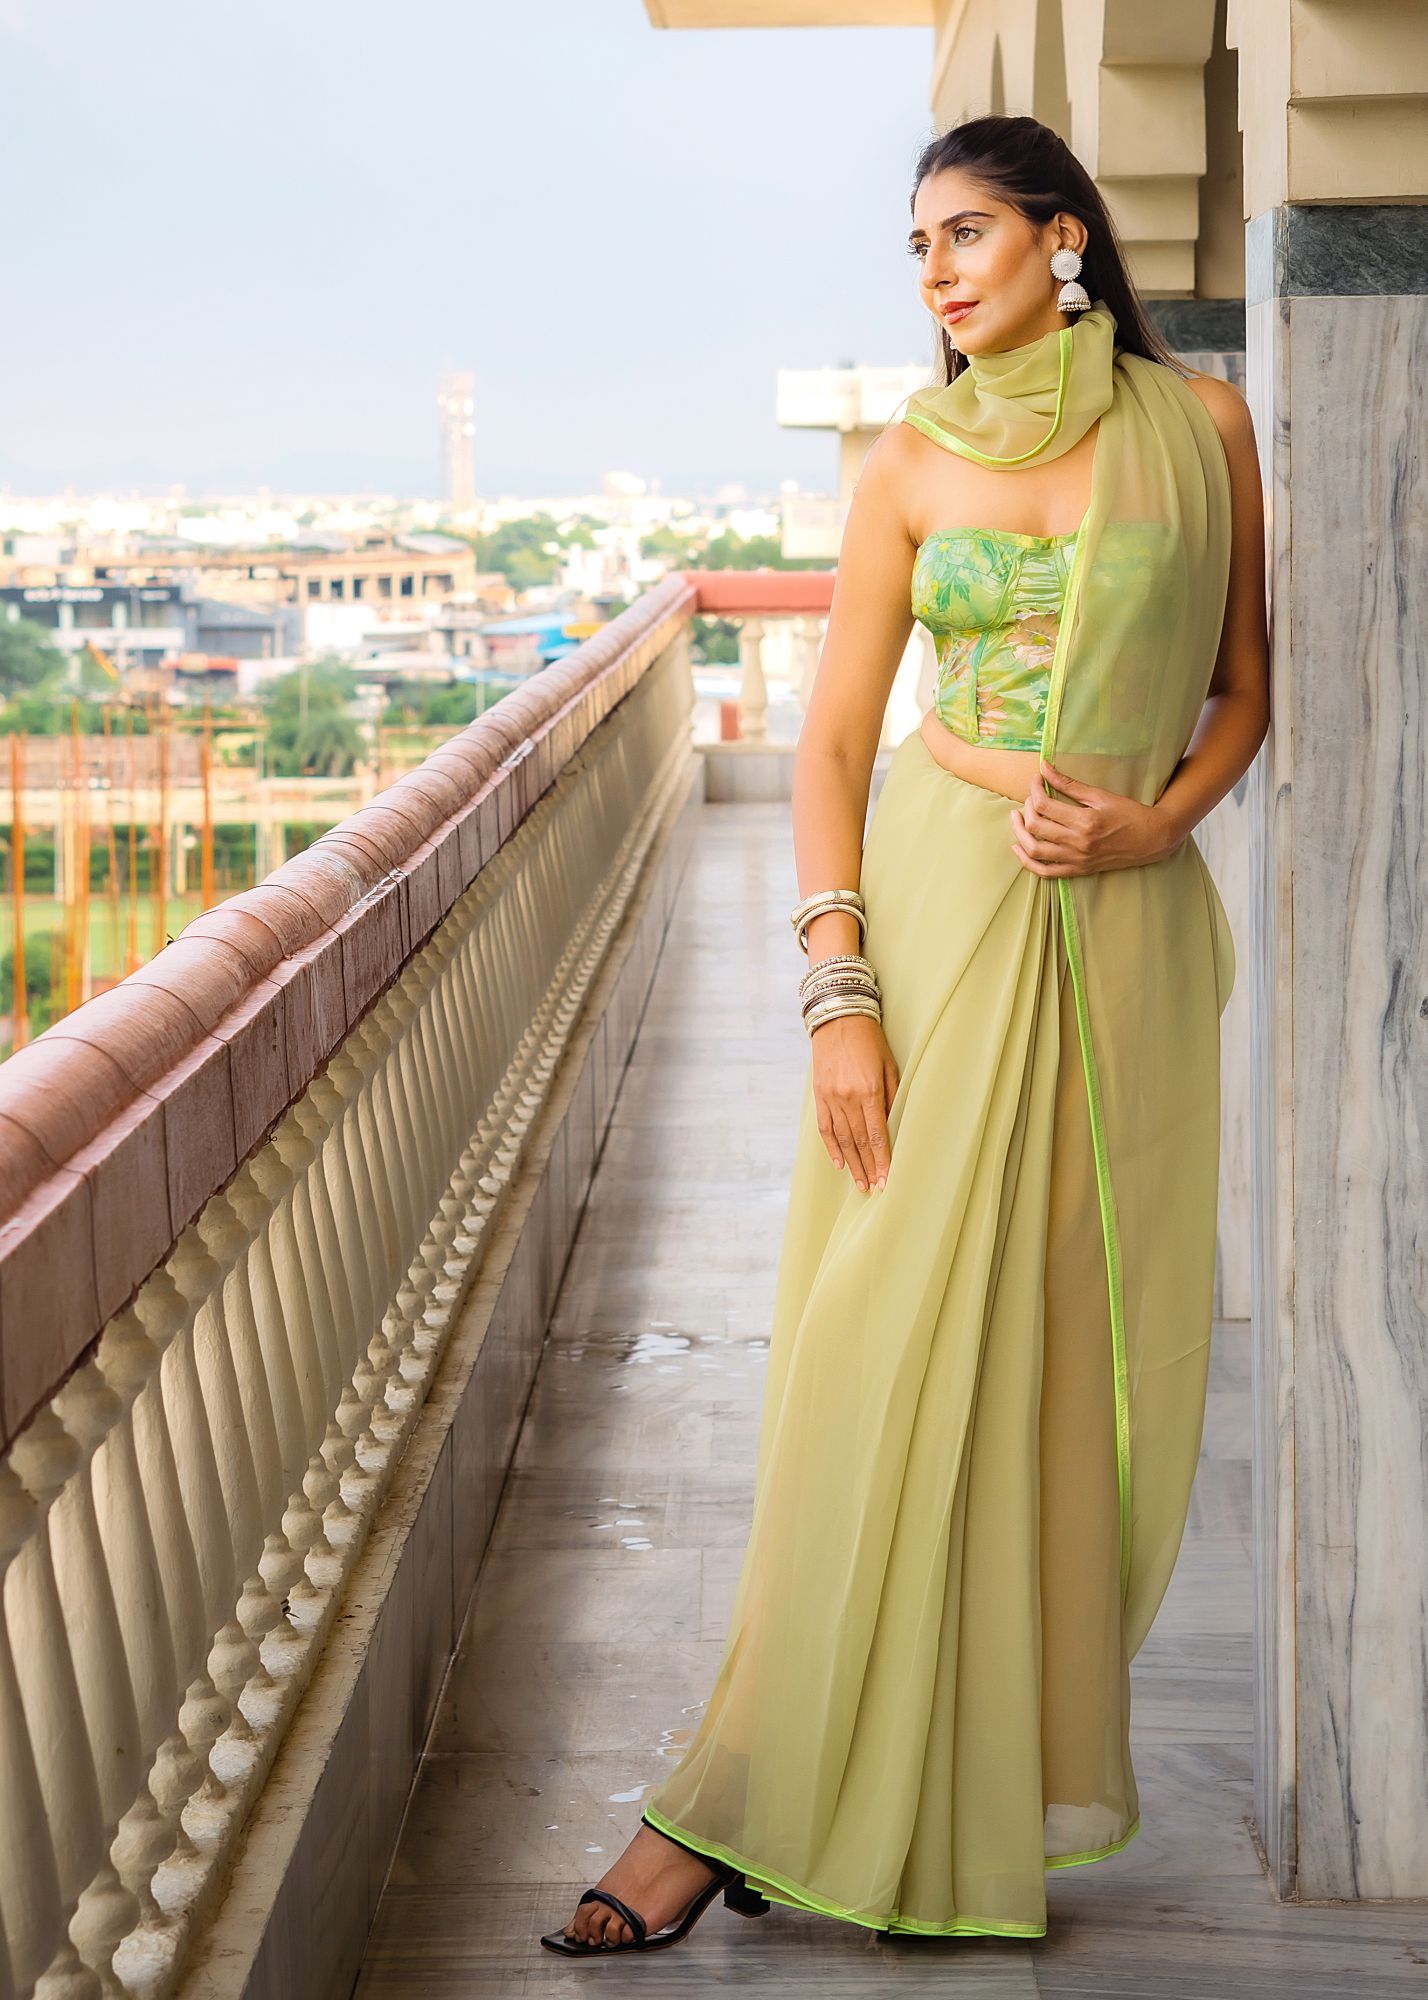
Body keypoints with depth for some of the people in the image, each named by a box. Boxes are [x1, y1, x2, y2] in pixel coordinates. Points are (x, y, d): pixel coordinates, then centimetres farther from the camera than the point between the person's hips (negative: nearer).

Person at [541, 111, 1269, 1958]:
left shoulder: (1200, 423, 6)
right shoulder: (912, 459, 5)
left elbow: (1243, 689, 11)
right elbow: (832, 740, 1)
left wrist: (1151, 823, -9)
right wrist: (839, 993, -10)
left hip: (1126, 922, 1)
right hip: (939, 903, -1)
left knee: (1073, 1354, 3)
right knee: (891, 1342, -3)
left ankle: (1005, 1763, 18)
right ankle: (765, 1796, 2)